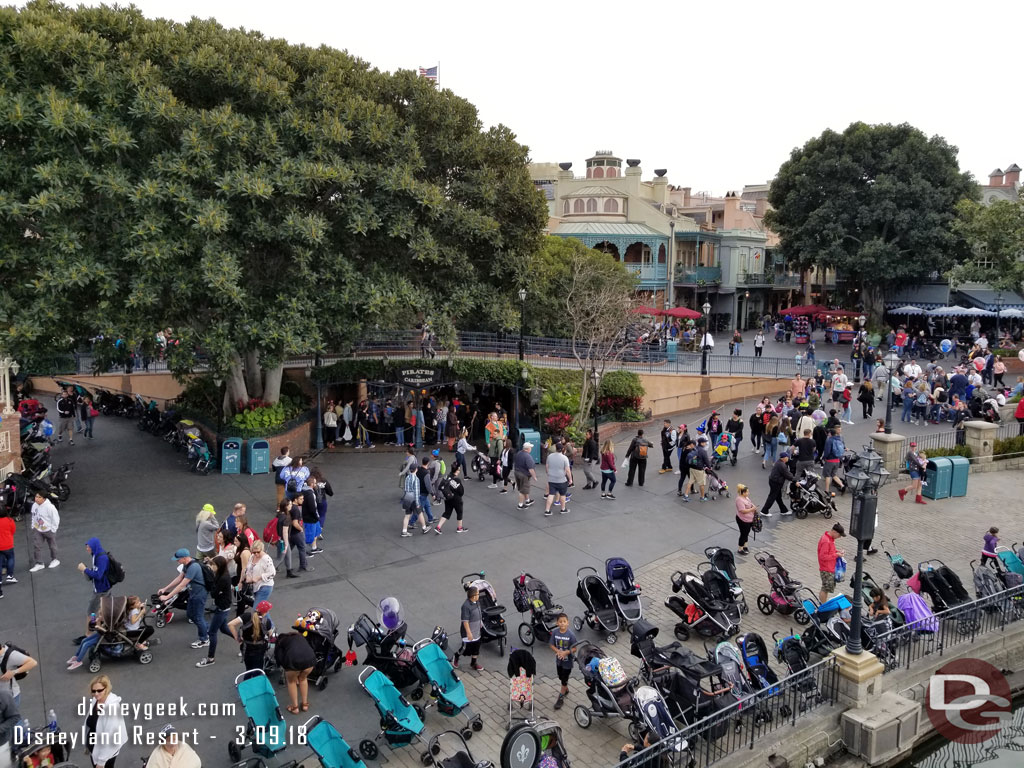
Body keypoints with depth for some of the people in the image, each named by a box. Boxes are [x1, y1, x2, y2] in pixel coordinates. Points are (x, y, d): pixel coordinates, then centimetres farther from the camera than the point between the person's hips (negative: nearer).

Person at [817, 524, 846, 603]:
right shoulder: (826, 541, -26)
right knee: (825, 589, 0)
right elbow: (823, 556, -26)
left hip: (831, 568, 10)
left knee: (826, 588, 19)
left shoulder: (830, 538, 6)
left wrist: (837, 551, 3)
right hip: (827, 570, -10)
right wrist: (836, 555, -20)